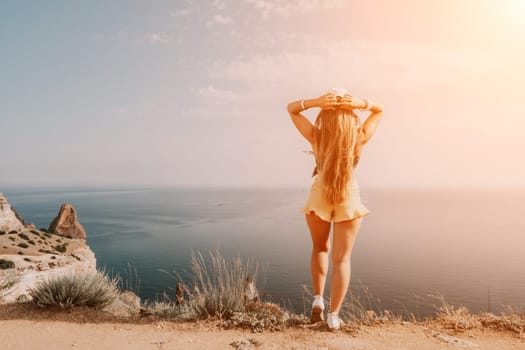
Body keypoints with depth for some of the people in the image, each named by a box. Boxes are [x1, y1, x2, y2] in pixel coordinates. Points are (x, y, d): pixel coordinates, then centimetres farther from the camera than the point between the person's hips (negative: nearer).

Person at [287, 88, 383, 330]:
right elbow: (380, 110, 3)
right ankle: (334, 315, 9)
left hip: (319, 197, 1)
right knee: (342, 258, 7)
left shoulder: (316, 137, -16)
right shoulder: (360, 138, -13)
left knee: (320, 249, 24)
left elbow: (291, 108, -5)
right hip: (349, 198, 0)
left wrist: (315, 101, -22)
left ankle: (317, 299, 15)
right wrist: (362, 103, -16)